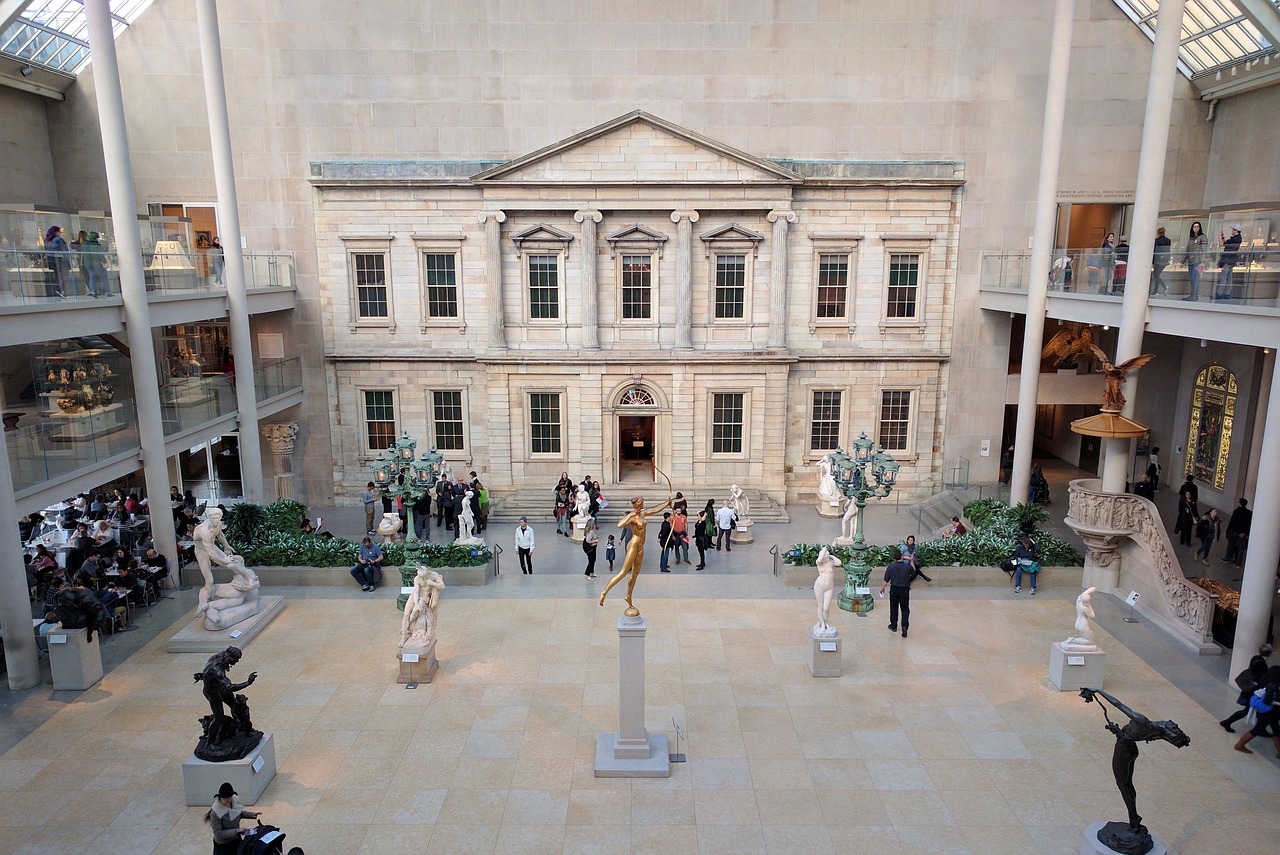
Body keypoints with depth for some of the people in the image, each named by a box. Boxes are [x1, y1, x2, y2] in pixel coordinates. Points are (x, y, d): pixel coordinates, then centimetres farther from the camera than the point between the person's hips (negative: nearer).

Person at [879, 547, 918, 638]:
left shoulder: (891, 566, -12)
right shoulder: (908, 567, -14)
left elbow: (886, 579, -4)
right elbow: (914, 573, 9)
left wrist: (882, 587, 13)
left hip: (894, 589, 1)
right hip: (904, 590, -1)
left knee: (894, 608, 16)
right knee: (905, 609, 9)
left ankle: (893, 626, 27)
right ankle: (904, 626, -8)